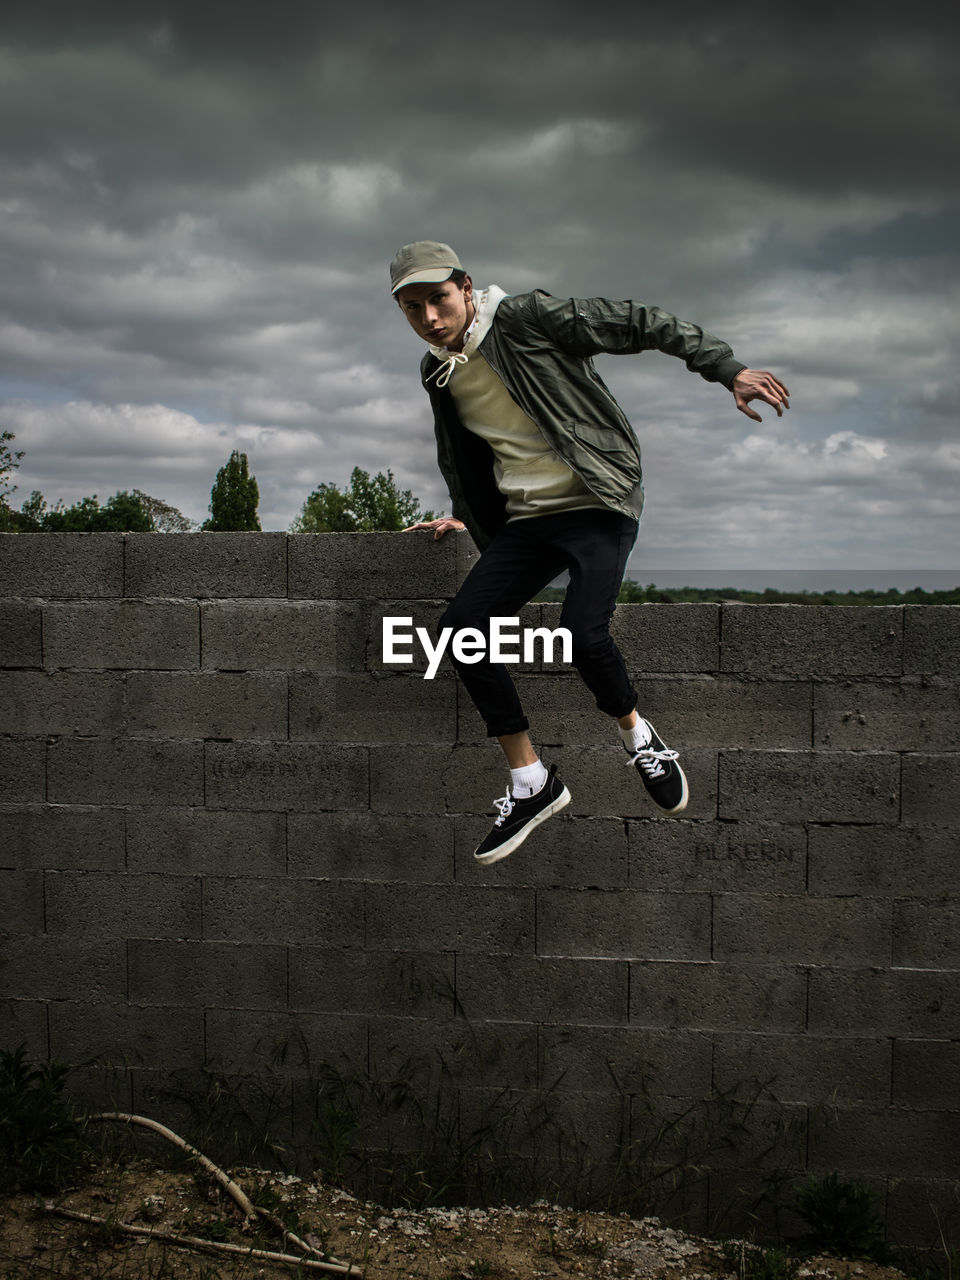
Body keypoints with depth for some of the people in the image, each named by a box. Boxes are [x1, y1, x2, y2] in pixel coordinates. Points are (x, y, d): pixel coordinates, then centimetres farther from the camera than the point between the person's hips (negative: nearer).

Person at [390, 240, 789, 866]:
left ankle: (638, 734, 6)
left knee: (583, 633, -26)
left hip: (599, 504, -6)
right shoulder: (437, 373, 10)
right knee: (462, 625, -11)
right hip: (527, 520, 7)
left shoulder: (525, 318, -11)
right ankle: (532, 783, -1)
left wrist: (728, 369, -16)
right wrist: (464, 515, 30)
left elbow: (641, 324, -12)